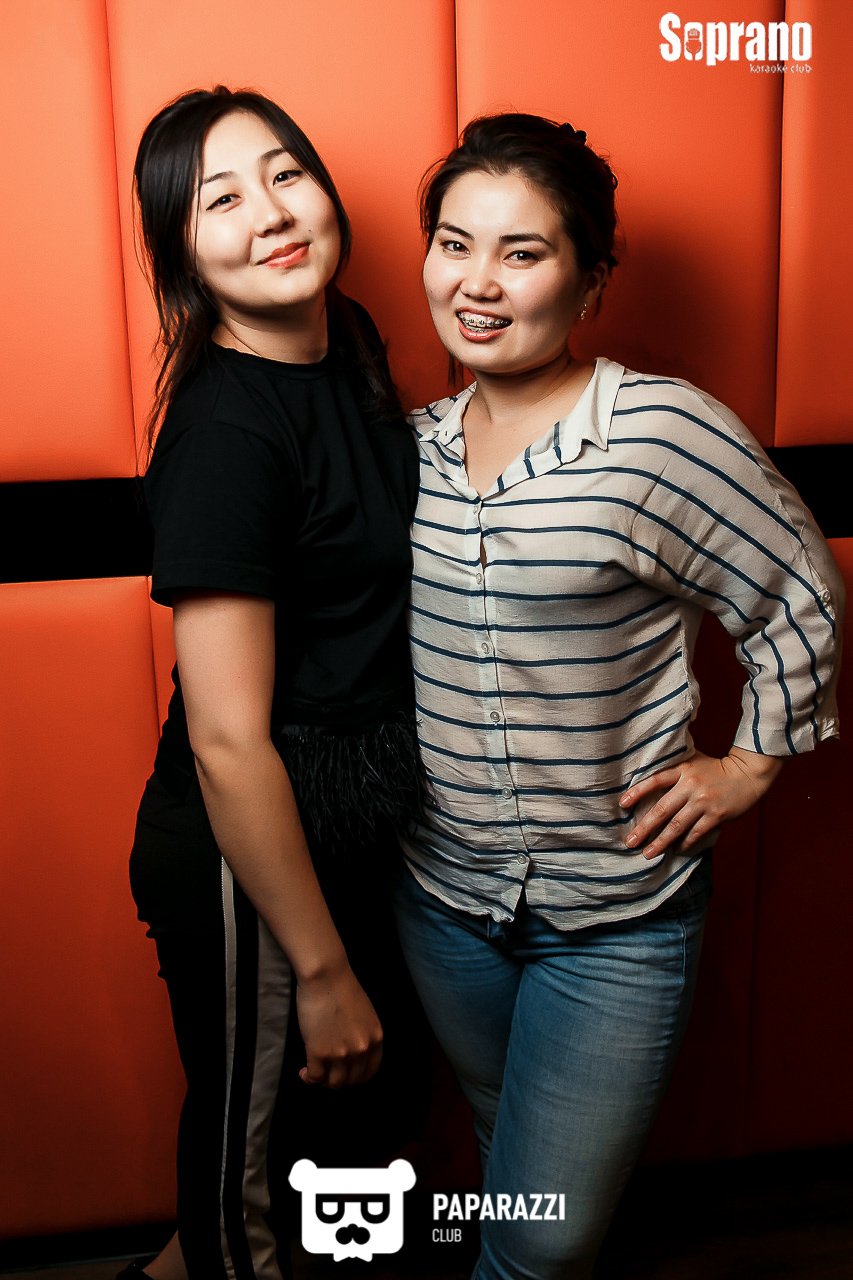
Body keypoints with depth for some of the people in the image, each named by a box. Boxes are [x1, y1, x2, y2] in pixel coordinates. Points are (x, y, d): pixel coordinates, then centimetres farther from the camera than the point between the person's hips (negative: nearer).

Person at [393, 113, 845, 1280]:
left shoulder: (663, 431, -19)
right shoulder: (416, 444, -1)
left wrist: (753, 764, -6)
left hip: (615, 918, -4)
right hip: (442, 894, 5)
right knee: (506, 1160, 28)